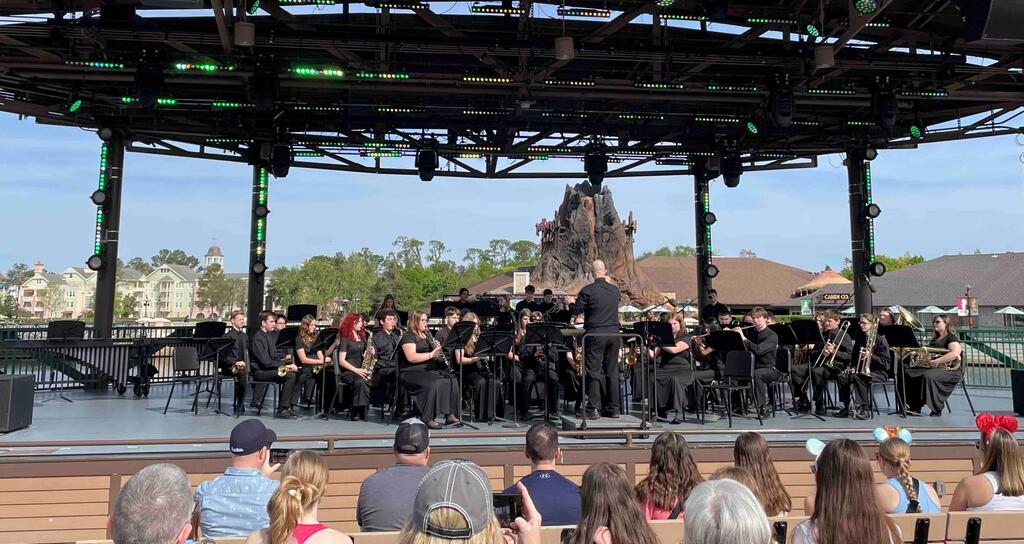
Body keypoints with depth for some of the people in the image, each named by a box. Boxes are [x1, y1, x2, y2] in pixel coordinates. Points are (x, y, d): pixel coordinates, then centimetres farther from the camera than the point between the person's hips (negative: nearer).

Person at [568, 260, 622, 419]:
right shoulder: (615, 289, 6)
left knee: (594, 372, 1)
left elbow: (576, 310, -5)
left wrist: (572, 302, 17)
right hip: (614, 333, 4)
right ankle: (613, 408, 15)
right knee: (612, 371, 10)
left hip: (595, 334, -4)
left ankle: (594, 409, 1)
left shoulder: (588, 290, -9)